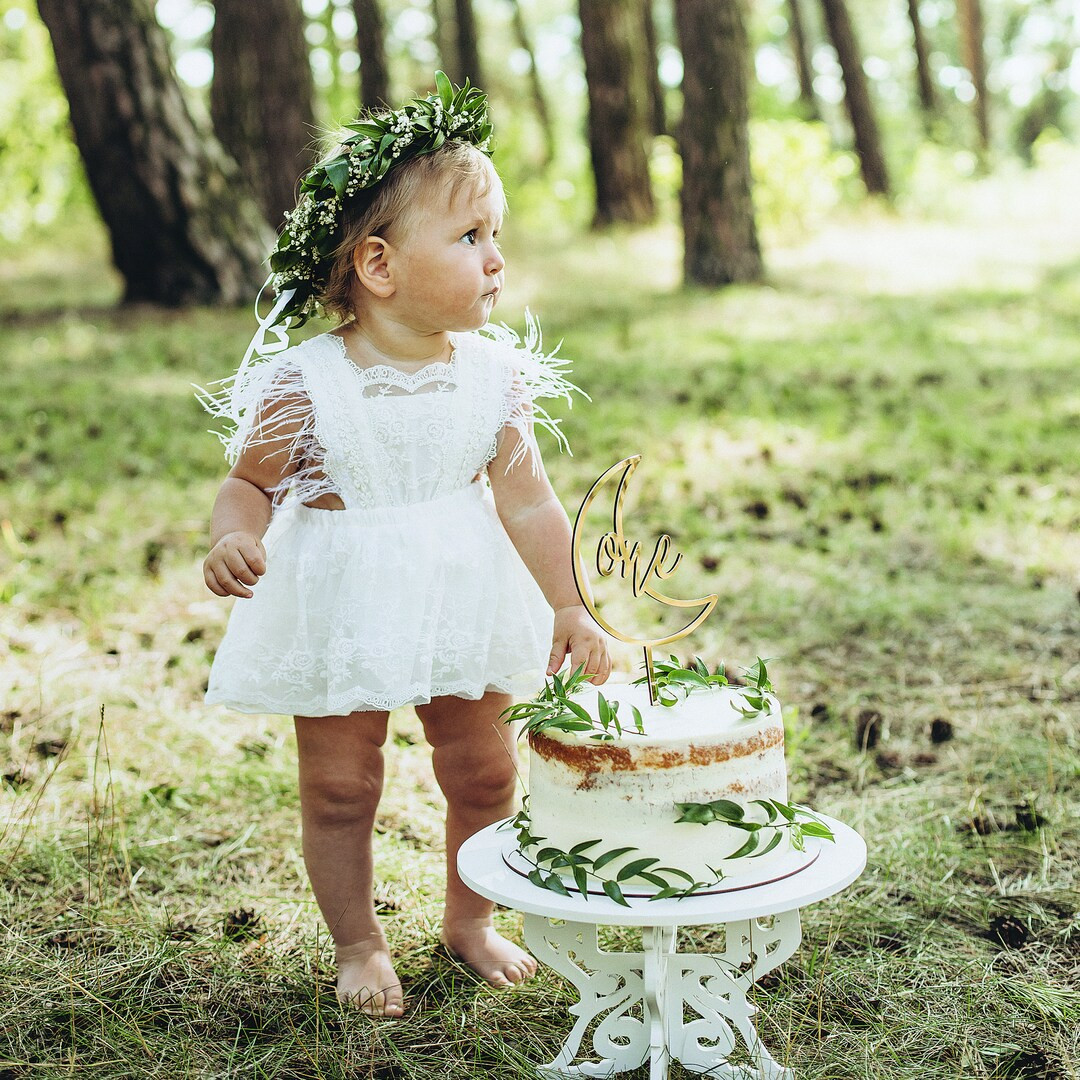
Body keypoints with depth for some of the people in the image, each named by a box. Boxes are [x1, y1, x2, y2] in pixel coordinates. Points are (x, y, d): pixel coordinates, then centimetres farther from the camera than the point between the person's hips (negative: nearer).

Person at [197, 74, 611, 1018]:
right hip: (341, 612, -3)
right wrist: (235, 537, -28)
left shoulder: (495, 374, -8)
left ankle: (470, 921, 39)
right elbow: (251, 482, -7)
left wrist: (569, 607, -2)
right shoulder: (302, 384, -18)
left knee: (485, 773, 14)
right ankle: (359, 944, 32)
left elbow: (525, 499, -3)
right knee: (340, 789, 10)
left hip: (466, 606, 3)